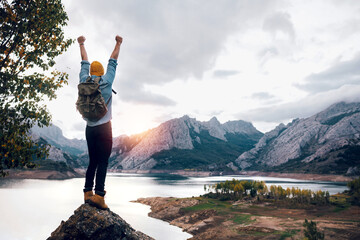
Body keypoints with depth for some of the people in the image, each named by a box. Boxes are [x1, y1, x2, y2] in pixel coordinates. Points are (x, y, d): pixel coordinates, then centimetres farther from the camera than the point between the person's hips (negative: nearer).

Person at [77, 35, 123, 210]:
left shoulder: (84, 81, 7)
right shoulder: (107, 81, -2)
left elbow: (85, 63, 22)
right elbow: (113, 61, 10)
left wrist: (81, 44, 38)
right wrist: (118, 43, 23)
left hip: (90, 128, 5)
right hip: (104, 127, -5)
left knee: (93, 161, 13)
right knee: (103, 162, -7)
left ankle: (88, 193, 13)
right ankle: (99, 195, -13)